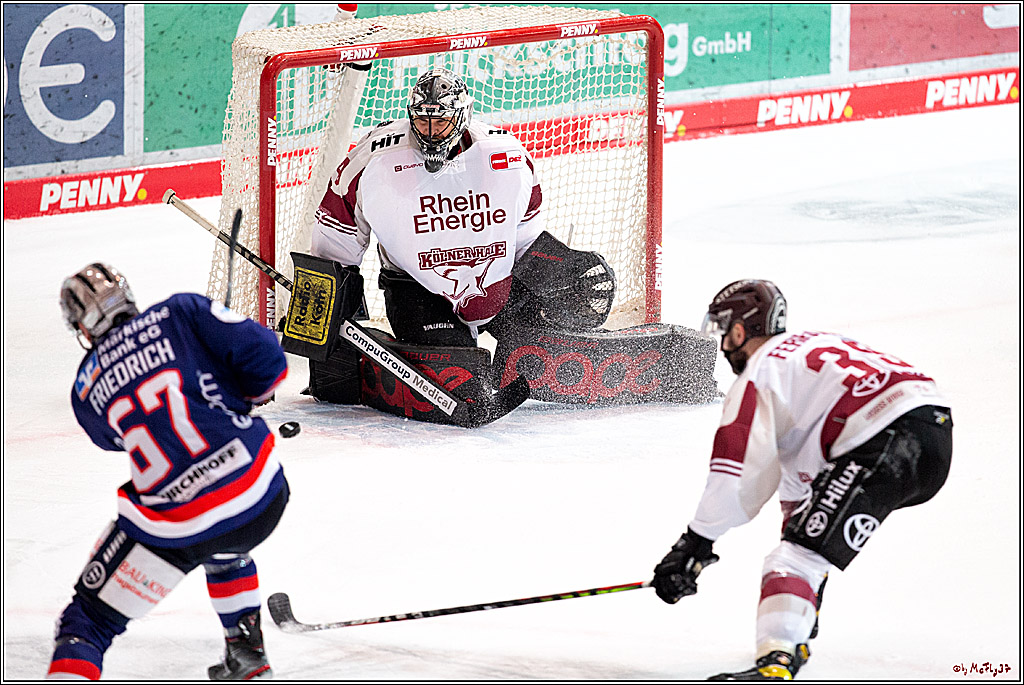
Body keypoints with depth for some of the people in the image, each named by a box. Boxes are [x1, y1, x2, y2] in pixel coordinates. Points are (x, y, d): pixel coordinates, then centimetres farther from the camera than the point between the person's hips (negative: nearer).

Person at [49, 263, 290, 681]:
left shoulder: (86, 390, 10)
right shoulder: (182, 313, 4)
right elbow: (261, 352, -5)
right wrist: (250, 394, 15)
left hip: (173, 526, -2)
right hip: (261, 499, 2)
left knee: (88, 620, 9)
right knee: (224, 552, 39)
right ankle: (247, 660, 47)